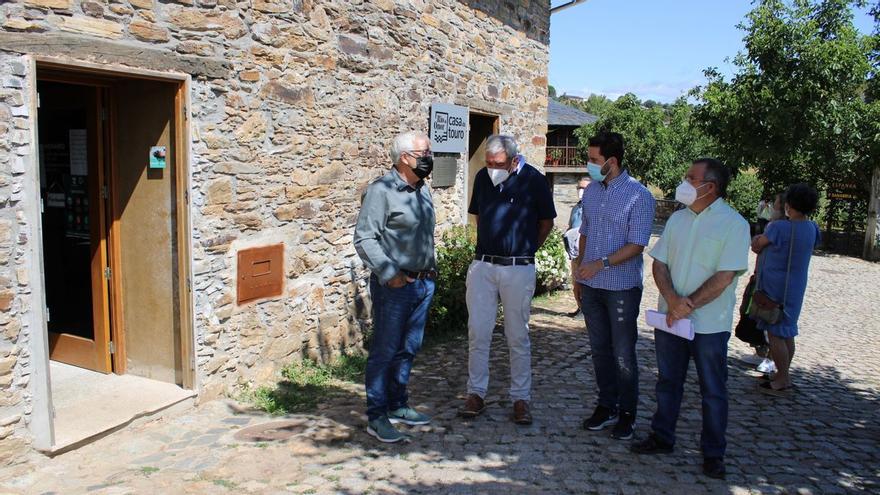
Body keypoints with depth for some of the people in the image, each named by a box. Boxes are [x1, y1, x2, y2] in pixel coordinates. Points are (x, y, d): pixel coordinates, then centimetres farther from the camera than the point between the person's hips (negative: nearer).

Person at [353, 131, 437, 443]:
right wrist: (389, 274, -19)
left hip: (423, 283, 8)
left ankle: (397, 406, 29)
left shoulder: (422, 189, 12)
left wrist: (430, 266, 15)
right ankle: (376, 417, 9)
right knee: (385, 351, -1)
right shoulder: (382, 190, -13)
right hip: (394, 285, -8)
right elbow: (364, 238, -17)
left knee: (409, 349, 15)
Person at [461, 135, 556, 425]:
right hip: (482, 266, 3)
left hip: (518, 269, -3)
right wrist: (488, 245, 13)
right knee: (477, 333, 4)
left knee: (518, 337, 5)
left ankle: (521, 398, 17)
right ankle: (476, 393, 16)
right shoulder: (482, 177, 4)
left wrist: (525, 249, 7)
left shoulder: (533, 180, -8)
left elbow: (547, 221, 4)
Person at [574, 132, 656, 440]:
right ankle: (606, 407, 27)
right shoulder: (591, 192, 8)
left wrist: (602, 263, -26)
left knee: (623, 355, 3)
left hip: (622, 288, -6)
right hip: (591, 286, 6)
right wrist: (579, 275, 15)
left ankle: (627, 415, 18)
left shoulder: (639, 196, -11)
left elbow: (637, 245, -15)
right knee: (600, 350, 13)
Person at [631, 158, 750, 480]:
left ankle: (713, 454, 22)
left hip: (709, 323, -5)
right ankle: (661, 438, 31)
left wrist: (689, 305, -19)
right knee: (667, 381, 16)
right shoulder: (677, 218, 6)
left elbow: (724, 277, -16)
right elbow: (659, 263, 3)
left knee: (713, 390, 8)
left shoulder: (733, 224, -11)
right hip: (669, 317, 5)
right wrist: (672, 300, -14)